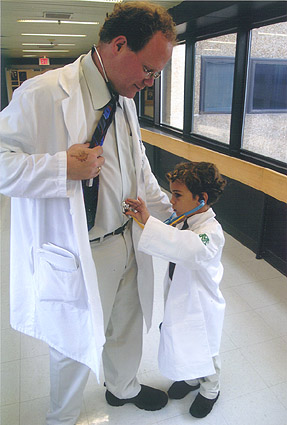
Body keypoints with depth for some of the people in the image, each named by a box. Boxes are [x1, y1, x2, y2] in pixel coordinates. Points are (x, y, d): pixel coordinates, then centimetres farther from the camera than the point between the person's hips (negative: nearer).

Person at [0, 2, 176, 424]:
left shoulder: (125, 99, 6)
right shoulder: (44, 94, -19)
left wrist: (172, 216, 12)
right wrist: (63, 168, -29)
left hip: (128, 243, 7)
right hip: (78, 257, -7)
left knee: (127, 327, 26)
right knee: (75, 345, 15)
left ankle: (124, 387, 58)